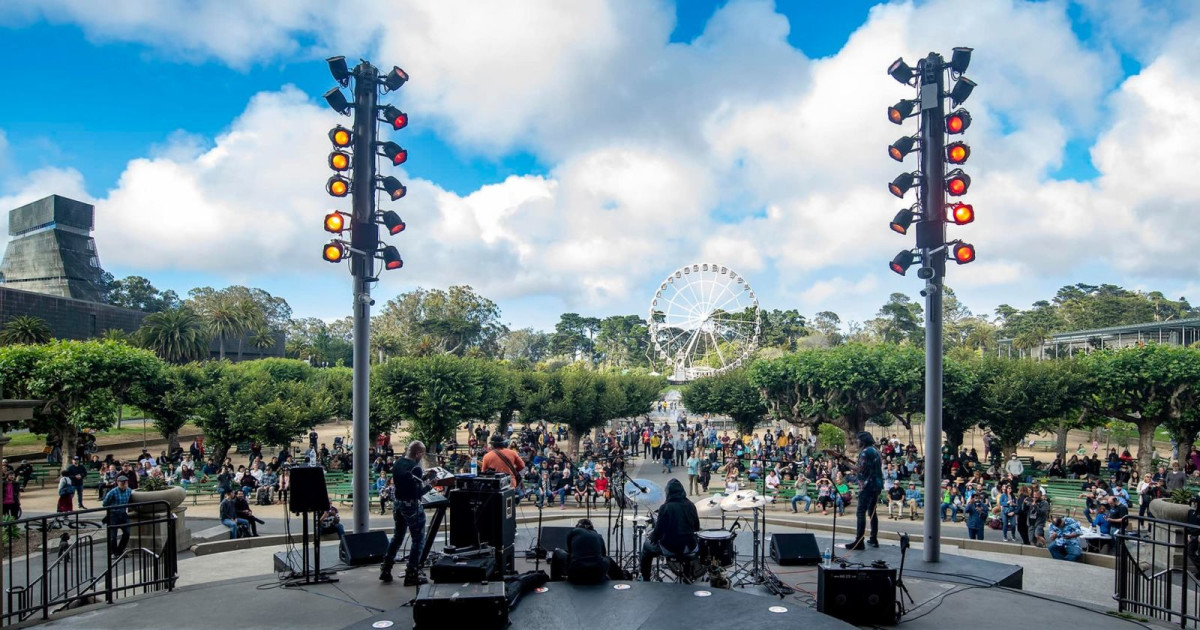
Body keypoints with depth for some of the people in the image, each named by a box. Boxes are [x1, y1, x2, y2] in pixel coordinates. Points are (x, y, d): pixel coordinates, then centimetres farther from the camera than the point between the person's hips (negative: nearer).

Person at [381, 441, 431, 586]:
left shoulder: (398, 463, 4)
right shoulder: (415, 467, -21)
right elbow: (418, 492, -22)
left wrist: (423, 478, 12)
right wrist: (429, 486, -6)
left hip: (398, 503, 8)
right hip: (412, 506, -8)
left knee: (398, 536, 22)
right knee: (418, 539, 4)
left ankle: (385, 570, 26)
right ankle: (412, 574, 6)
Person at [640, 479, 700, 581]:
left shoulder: (665, 507, -15)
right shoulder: (690, 505, -2)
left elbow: (659, 530, -15)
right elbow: (697, 528, 8)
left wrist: (652, 537, 6)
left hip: (670, 548, -4)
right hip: (689, 547, 4)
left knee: (647, 546, 23)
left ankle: (645, 579, 27)